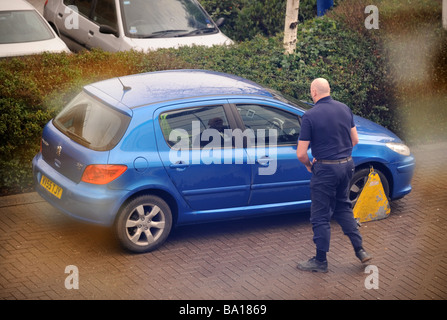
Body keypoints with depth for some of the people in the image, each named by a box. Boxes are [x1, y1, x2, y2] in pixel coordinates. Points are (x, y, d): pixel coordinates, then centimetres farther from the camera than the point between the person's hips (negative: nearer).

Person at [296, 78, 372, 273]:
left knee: (320, 216, 6)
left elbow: (301, 153, -14)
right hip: (346, 164, 6)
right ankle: (359, 250, 23)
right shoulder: (345, 109, 3)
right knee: (343, 207, 25)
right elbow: (354, 140, 12)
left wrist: (309, 165, 6)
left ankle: (320, 261, 15)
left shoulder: (310, 116, -14)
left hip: (325, 169, -6)